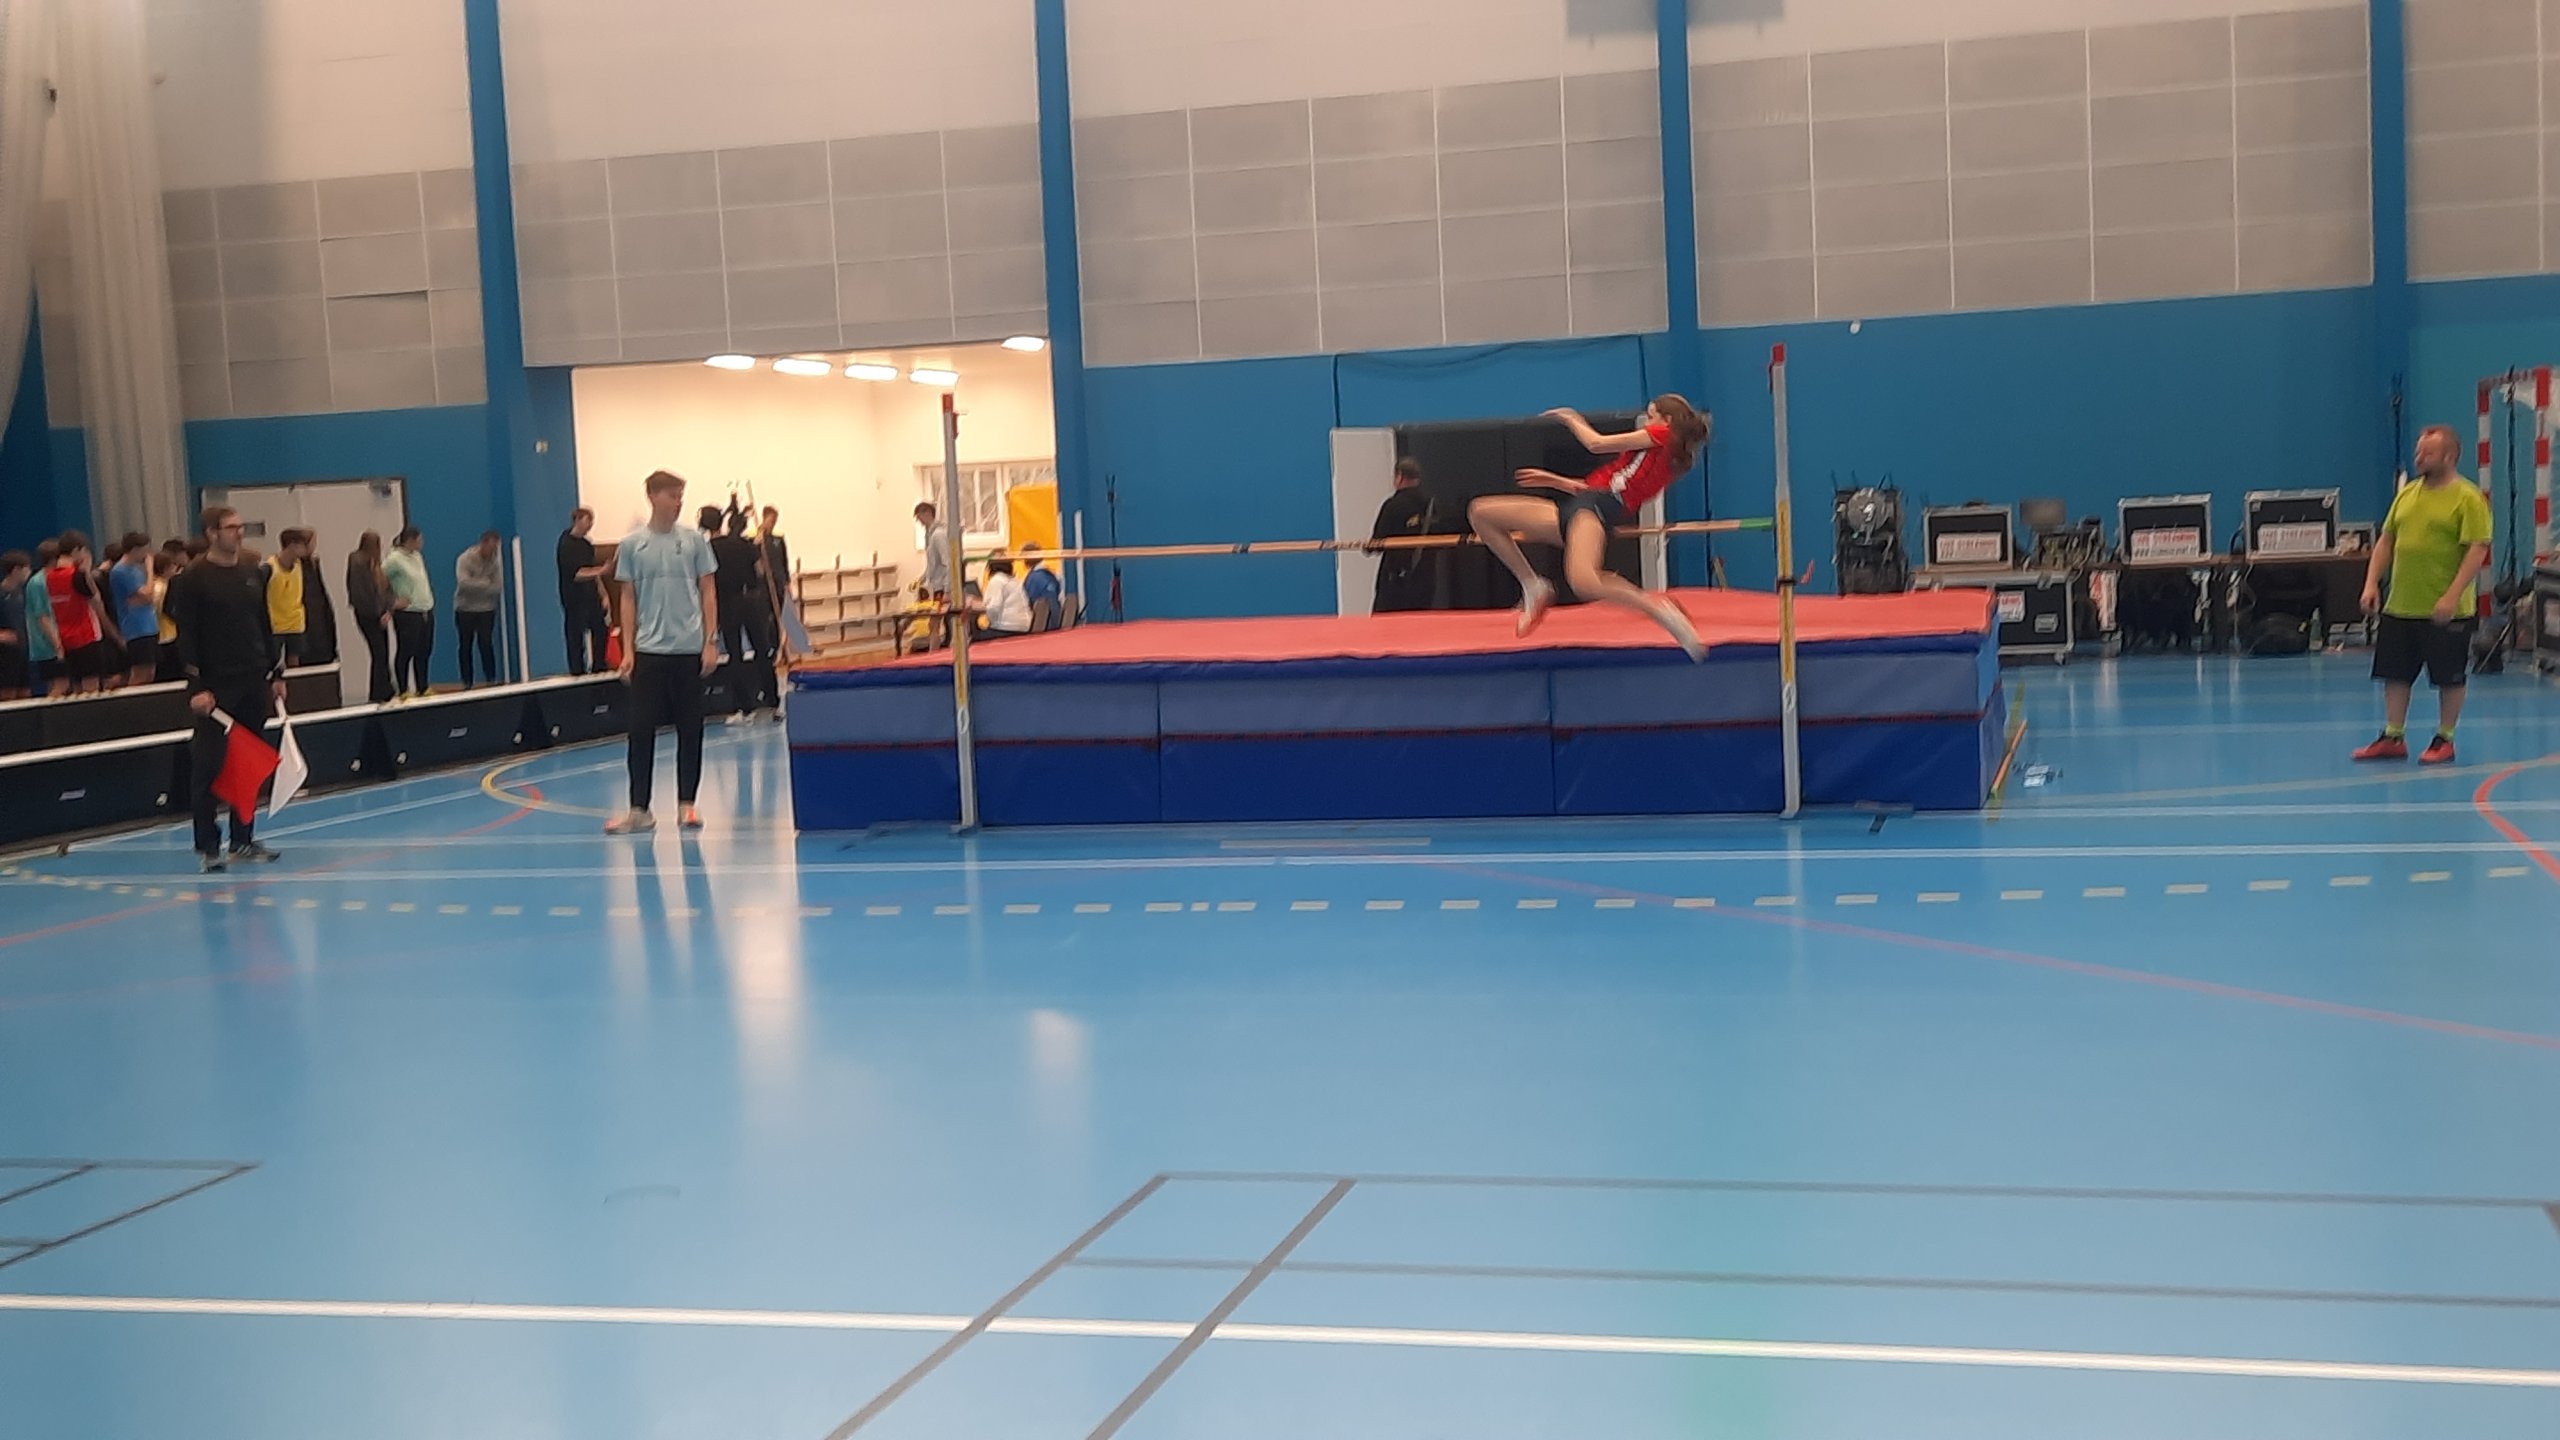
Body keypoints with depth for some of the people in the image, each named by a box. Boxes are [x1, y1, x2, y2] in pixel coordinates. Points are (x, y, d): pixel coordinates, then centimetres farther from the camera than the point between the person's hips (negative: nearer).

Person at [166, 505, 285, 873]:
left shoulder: (253, 573, 10)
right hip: (215, 687, -6)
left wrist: (277, 673, 12)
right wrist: (196, 687, -16)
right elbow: (186, 637, -10)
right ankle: (207, 846, 4)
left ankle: (243, 840, 16)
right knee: (207, 766, -3)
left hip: (254, 683, 6)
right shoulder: (193, 579, -7)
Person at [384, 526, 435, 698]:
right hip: (407, 614, -8)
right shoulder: (394, 559, -13)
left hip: (426, 611, 8)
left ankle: (422, 689, 20)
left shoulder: (418, 556, 12)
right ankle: (403, 690, 5)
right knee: (405, 653, -1)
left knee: (424, 653, 12)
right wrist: (391, 602, -11)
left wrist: (430, 598, 8)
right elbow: (380, 580, -15)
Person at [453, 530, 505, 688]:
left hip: (486, 610, 1)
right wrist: (486, 583, -17)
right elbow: (463, 582, -23)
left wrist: (476, 587, -15)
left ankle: (492, 680, 1)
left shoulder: (496, 561, -2)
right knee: (465, 647, 3)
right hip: (464, 610, -1)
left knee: (486, 645, -5)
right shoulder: (464, 559, -9)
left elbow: (498, 586, -11)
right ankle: (466, 683, 9)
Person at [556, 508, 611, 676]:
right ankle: (577, 670, 3)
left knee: (599, 630, 6)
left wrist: (602, 593, 17)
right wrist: (600, 571, -29)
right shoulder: (566, 545, -13)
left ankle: (598, 667, 15)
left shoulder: (586, 543, 13)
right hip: (574, 598, -8)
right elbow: (576, 574, -21)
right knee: (575, 635, -3)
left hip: (590, 596, 8)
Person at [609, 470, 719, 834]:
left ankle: (686, 805, 14)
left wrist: (711, 642, -2)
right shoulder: (632, 544, 2)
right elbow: (628, 599, 5)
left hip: (690, 650, 0)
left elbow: (708, 592, 5)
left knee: (690, 729, 4)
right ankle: (639, 810, 4)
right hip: (649, 651, 0)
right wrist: (627, 650, 0)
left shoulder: (694, 541, 3)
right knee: (642, 730, -2)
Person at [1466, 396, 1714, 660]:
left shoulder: (1663, 434, 6)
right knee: (1480, 512, 6)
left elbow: (1596, 443, 3)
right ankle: (1532, 587, 6)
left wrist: (1571, 419, 20)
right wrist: (1554, 480, 28)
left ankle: (1658, 609, -24)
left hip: (1599, 507, -11)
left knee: (1584, 583, -41)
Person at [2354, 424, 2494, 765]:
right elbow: (2386, 541, 15)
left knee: (2450, 678, 5)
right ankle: (2393, 738, 18)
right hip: (2399, 607, 6)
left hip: (2445, 611, -6)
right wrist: (2372, 583, 3)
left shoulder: (2468, 498, -10)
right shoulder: (2407, 494, 10)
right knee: (2396, 674, 9)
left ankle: (2444, 740, 16)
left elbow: (2477, 551, -15)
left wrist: (2452, 597, -22)